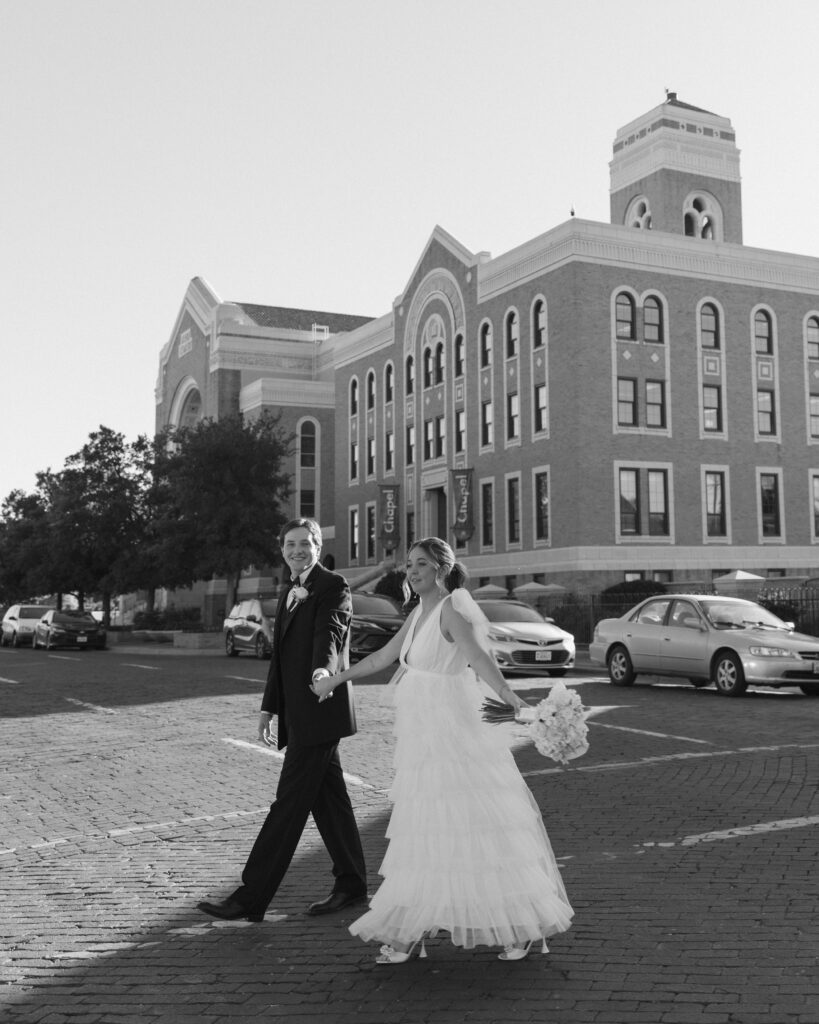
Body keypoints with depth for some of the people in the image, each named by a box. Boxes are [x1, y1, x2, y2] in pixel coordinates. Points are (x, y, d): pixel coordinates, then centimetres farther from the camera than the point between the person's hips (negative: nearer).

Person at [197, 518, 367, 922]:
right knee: (328, 797, 13)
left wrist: (324, 669, -45)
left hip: (318, 712, -9)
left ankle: (251, 897, -4)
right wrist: (269, 707, 23)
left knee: (290, 803, -6)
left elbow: (329, 632, -26)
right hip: (298, 713, 9)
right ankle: (351, 884, 23)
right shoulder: (291, 592, 19)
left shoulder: (333, 586, -8)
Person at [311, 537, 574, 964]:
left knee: (472, 824, -2)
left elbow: (478, 656, -29)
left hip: (450, 734, -8)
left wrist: (509, 695, -45)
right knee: (421, 830, 11)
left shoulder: (452, 609, -12)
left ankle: (523, 927, 12)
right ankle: (407, 933, 18)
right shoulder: (419, 614, 13)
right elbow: (382, 657, 24)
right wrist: (335, 680, 30)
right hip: (422, 737, 8)